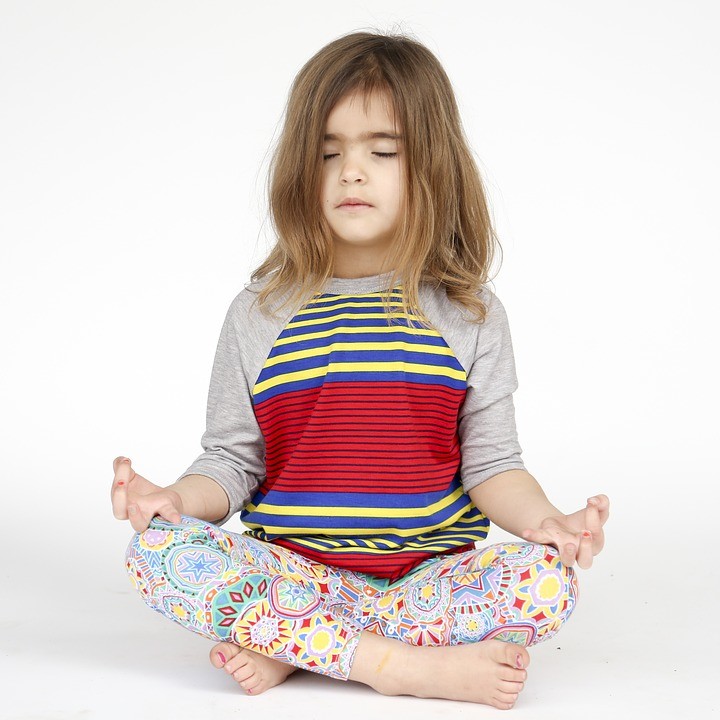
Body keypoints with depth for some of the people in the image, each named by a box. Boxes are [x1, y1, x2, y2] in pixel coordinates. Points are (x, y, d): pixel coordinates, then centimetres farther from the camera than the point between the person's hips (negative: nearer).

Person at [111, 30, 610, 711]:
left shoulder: (468, 315, 3)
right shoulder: (260, 313, 5)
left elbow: (490, 463, 2)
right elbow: (231, 459, 5)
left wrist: (546, 520, -18)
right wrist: (178, 498, -16)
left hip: (429, 574, 0)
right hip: (293, 572, 1)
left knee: (548, 579, -28)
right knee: (155, 550, -25)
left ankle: (291, 646, -19)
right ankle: (415, 665, -23)